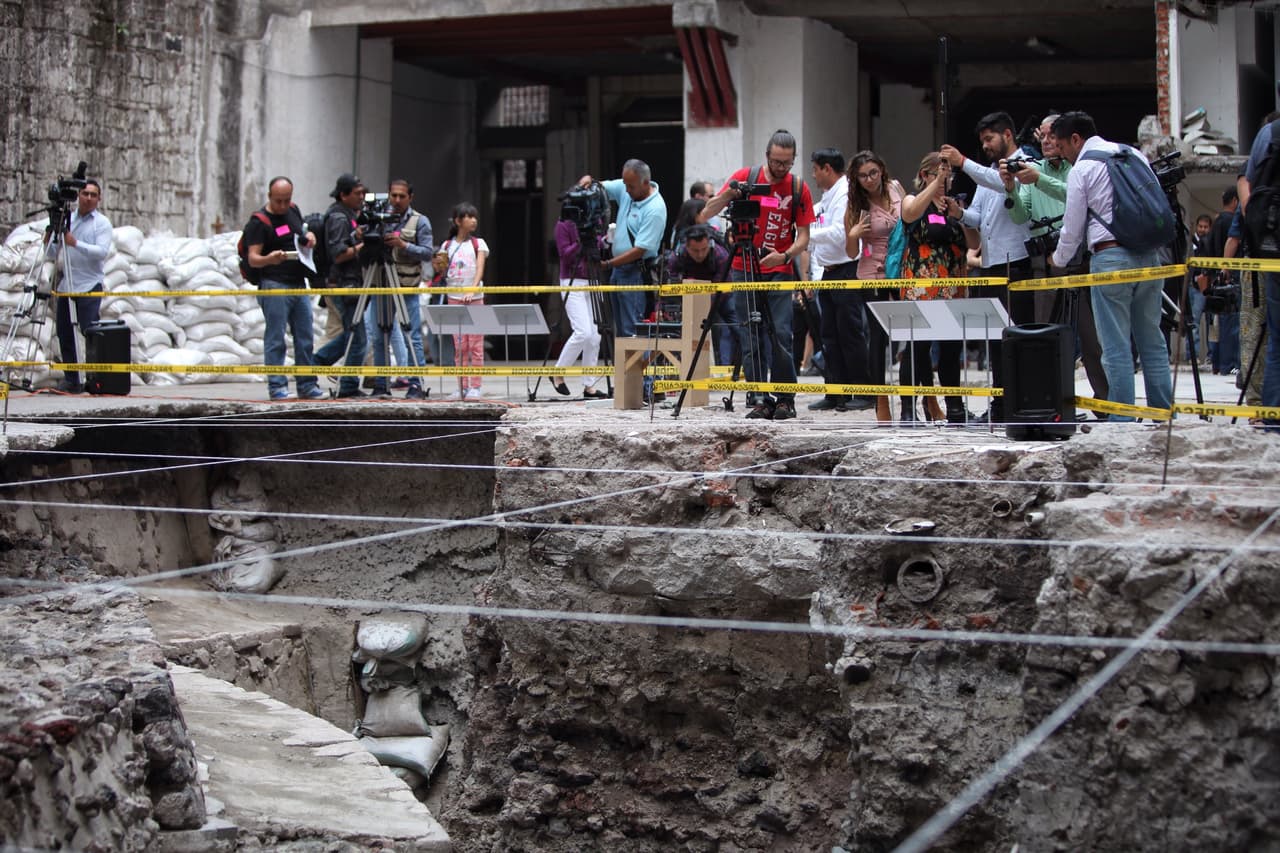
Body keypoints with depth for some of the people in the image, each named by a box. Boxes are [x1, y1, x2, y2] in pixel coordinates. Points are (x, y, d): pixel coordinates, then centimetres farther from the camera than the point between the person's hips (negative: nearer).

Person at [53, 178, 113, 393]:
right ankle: (70, 380, 13)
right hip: (65, 286, 5)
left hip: (89, 287, -5)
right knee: (64, 334, 5)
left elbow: (102, 252, -13)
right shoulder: (66, 219, 15)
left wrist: (76, 243, -24)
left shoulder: (102, 223, 2)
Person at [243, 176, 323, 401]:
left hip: (299, 284, 7)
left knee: (305, 338, 7)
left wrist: (310, 236, 7)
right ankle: (277, 387, -2)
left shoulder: (294, 211, 13)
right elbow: (253, 259, -12)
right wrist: (269, 259, -34)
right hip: (274, 285, -7)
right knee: (275, 339, -5)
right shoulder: (259, 222, -7)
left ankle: (307, 386, 13)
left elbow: (304, 230, 31)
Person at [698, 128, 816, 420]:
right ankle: (759, 399, 4)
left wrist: (785, 256, -17)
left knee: (781, 334, -10)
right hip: (744, 271, 0)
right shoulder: (745, 177, 1)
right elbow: (706, 215, -1)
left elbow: (803, 235, 3)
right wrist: (729, 192, -19)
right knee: (751, 339, -1)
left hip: (779, 272, 0)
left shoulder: (799, 188, 3)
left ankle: (784, 399, -1)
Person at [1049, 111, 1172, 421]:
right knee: (1153, 342, 10)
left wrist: (1058, 260, 19)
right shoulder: (1135, 154, 14)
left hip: (1110, 256, -6)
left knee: (1116, 348, -3)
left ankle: (1123, 420, -4)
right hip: (1148, 254, 6)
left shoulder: (1081, 169, -3)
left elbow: (1073, 227, 1)